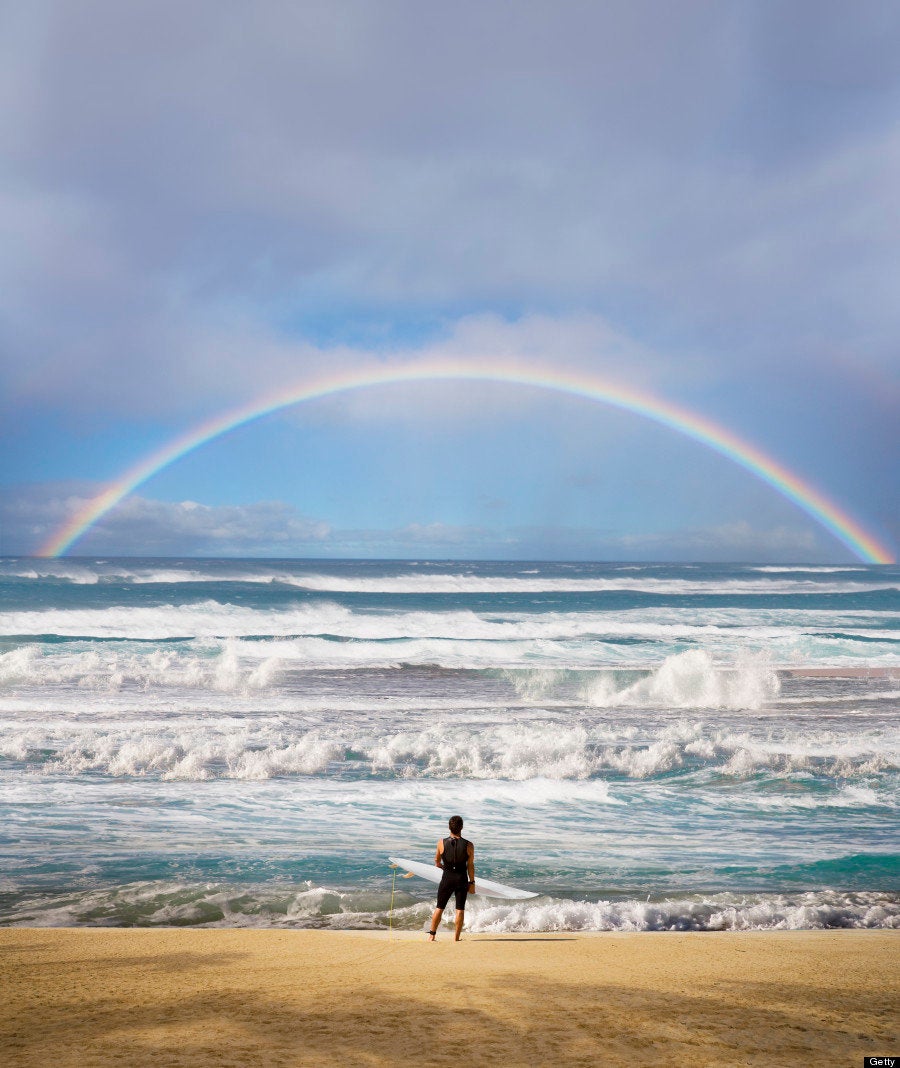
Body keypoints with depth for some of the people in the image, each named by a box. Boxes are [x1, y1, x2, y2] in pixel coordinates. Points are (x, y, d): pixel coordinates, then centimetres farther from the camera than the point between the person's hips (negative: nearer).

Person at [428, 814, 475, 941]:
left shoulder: (442, 843, -7)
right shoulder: (468, 845, -9)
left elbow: (437, 861, 7)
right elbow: (470, 866, -5)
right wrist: (472, 883, 5)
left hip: (447, 878, 1)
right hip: (462, 879, -1)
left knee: (439, 907, 12)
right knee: (460, 909, 6)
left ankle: (432, 935, 16)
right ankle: (456, 937, 7)